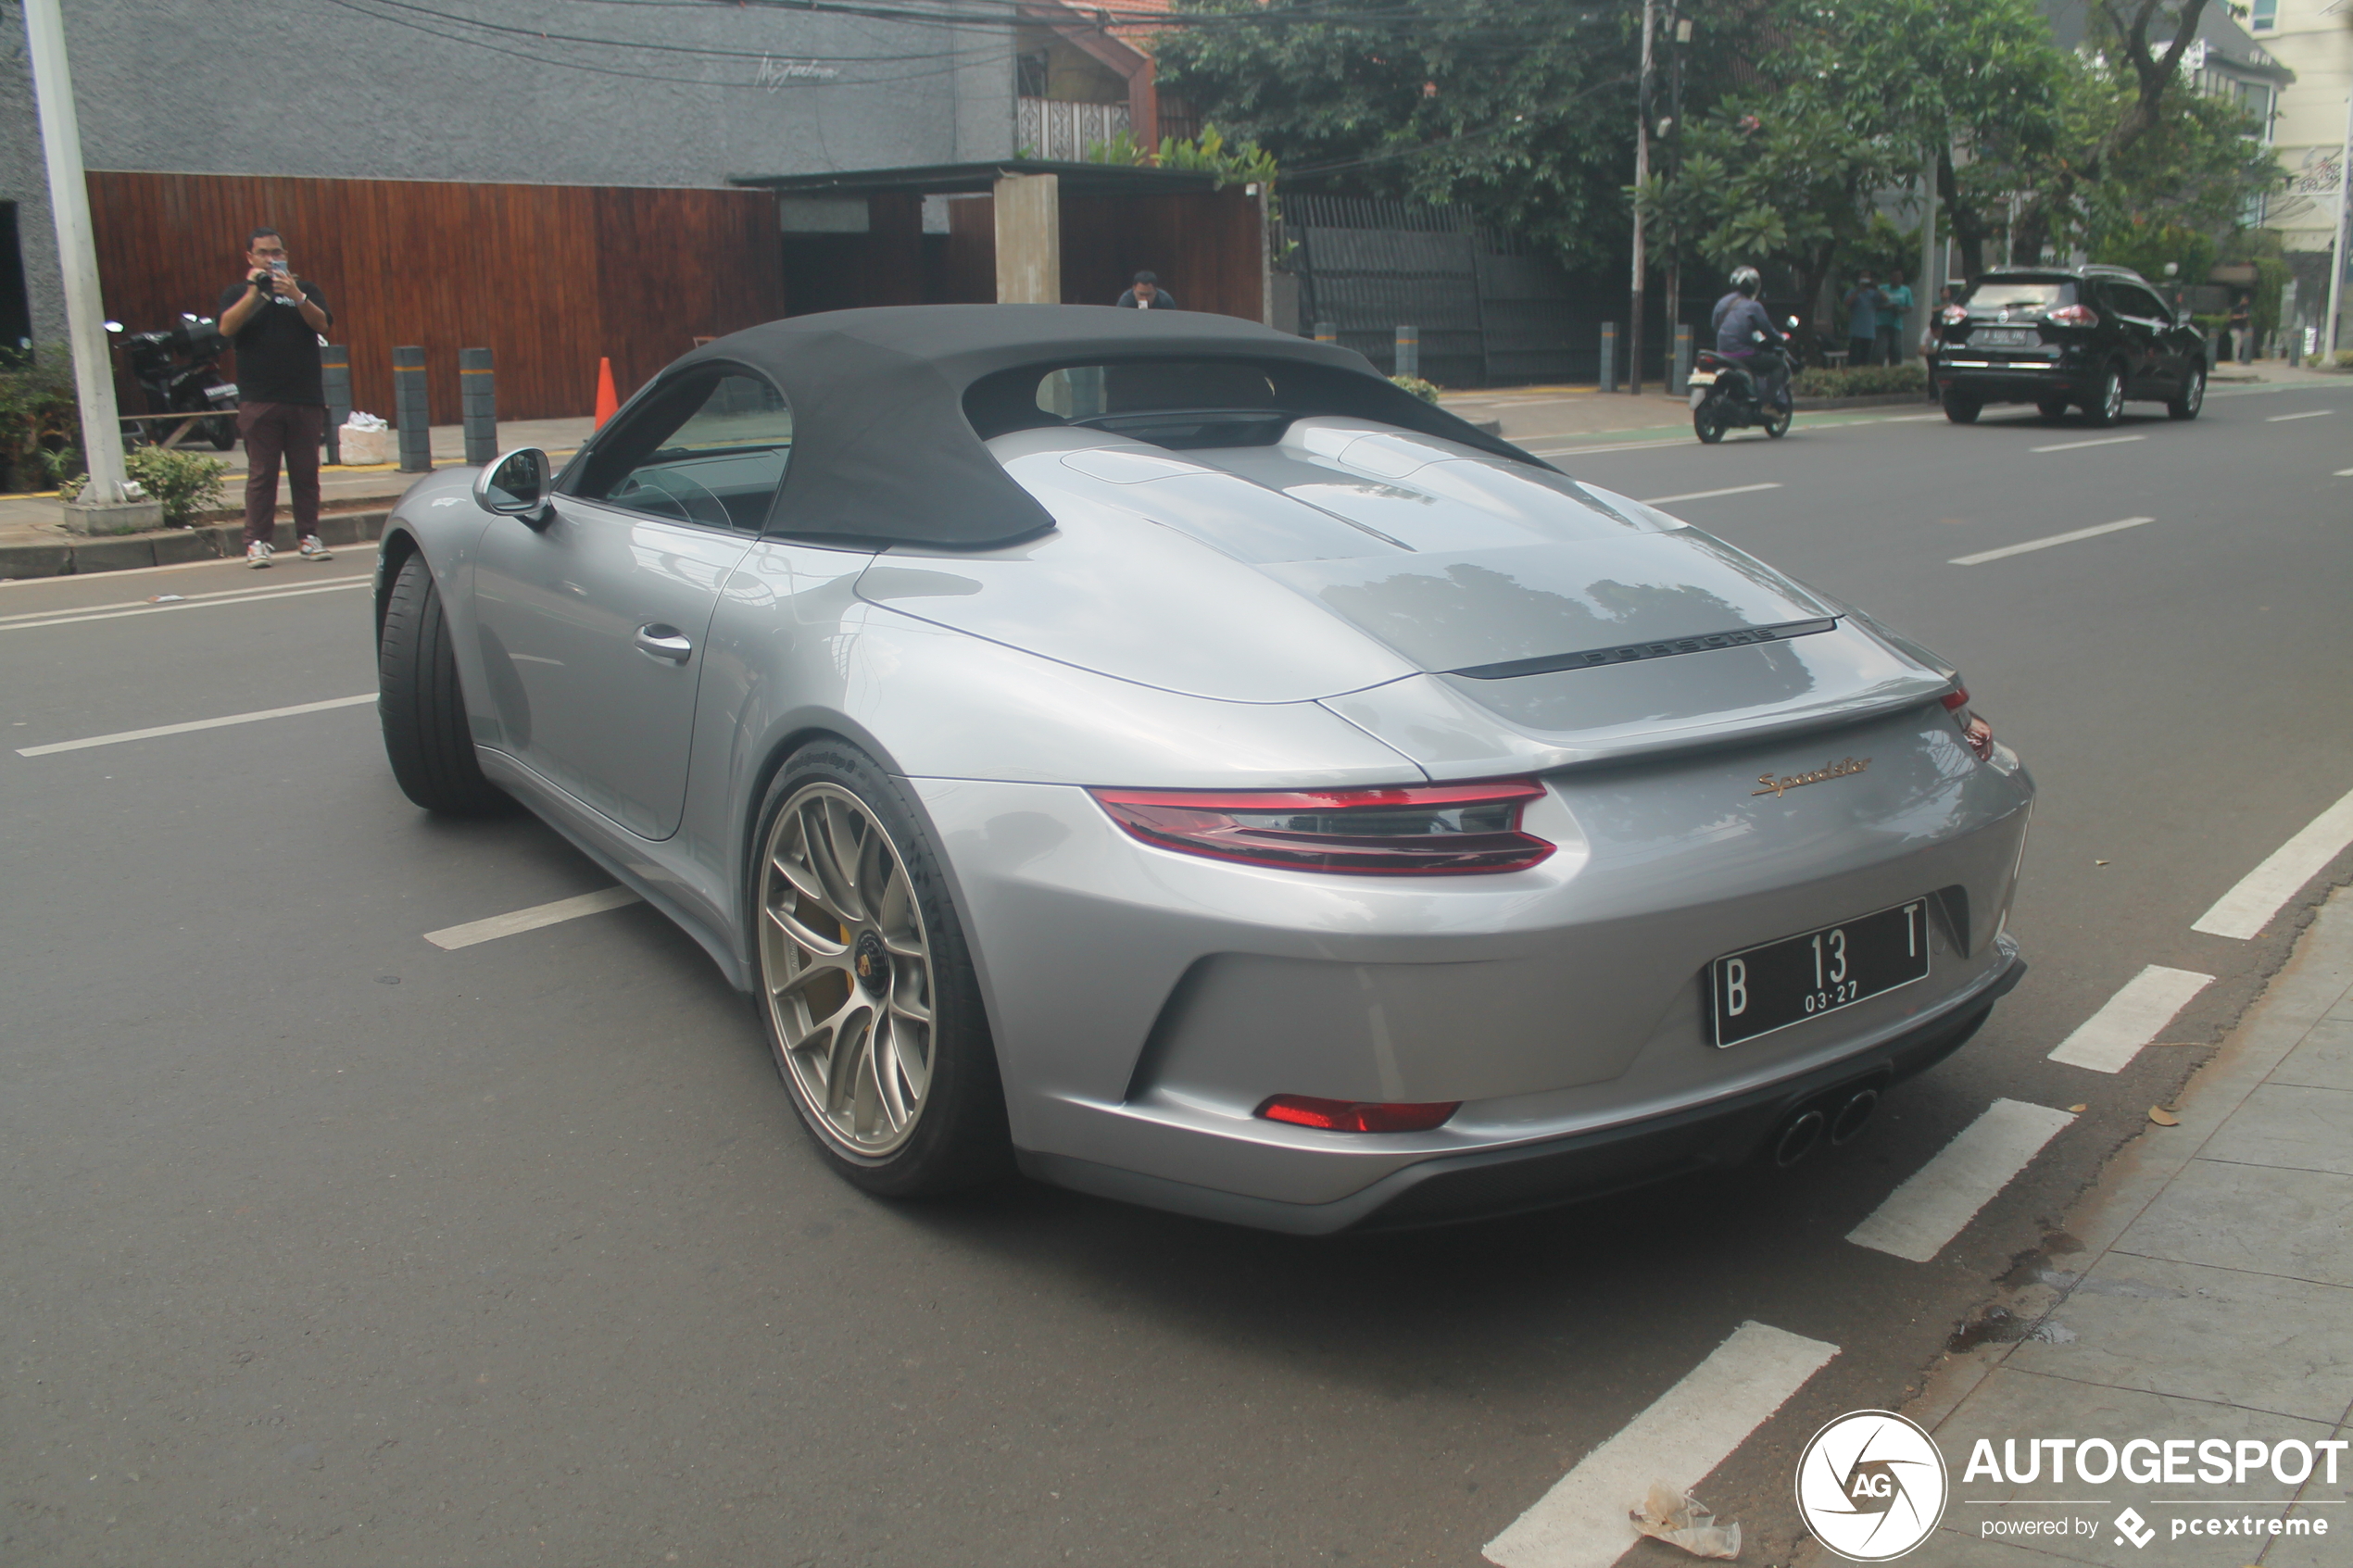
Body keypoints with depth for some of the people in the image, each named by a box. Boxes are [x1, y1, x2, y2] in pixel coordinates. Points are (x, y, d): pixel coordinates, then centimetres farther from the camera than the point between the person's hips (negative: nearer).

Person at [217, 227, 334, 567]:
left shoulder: (305, 289, 13)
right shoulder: (238, 294, 12)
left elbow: (322, 324, -4)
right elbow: (227, 328, -6)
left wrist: (296, 296, -20)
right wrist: (253, 291, -12)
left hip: (305, 398, 1)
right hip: (259, 401, -1)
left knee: (306, 472, 2)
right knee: (261, 474, -3)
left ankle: (309, 537, 9)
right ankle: (258, 541, -2)